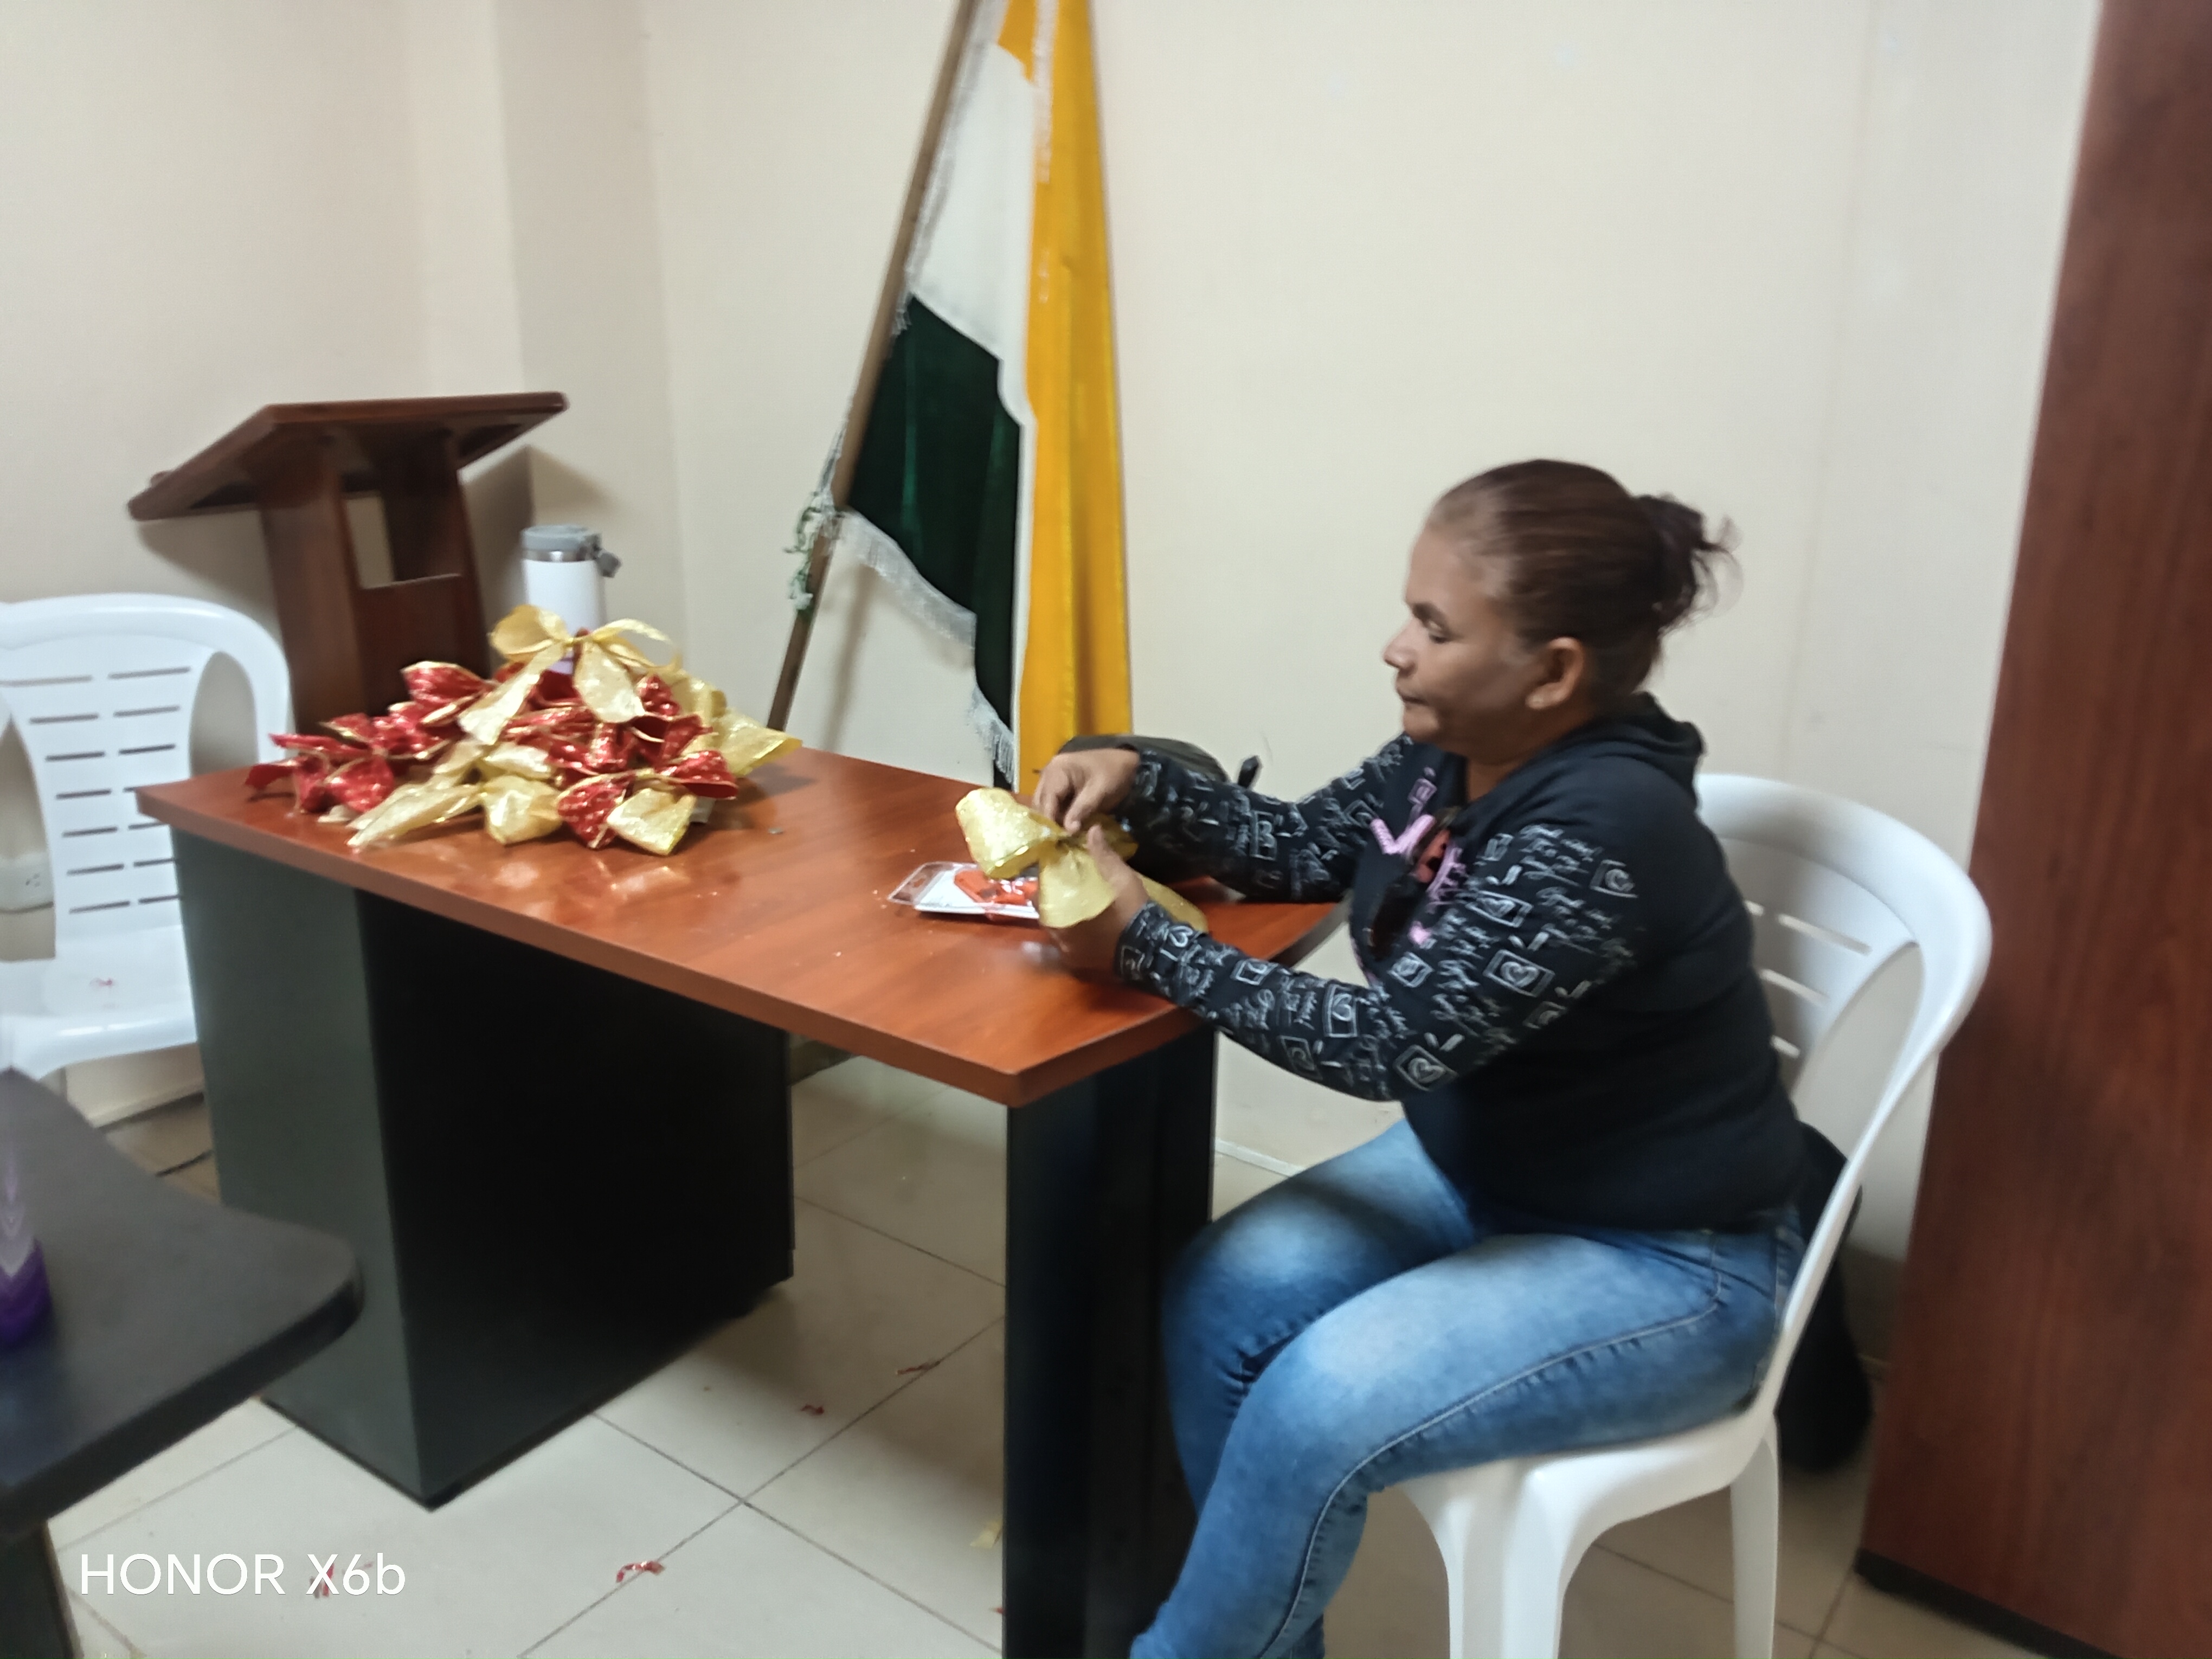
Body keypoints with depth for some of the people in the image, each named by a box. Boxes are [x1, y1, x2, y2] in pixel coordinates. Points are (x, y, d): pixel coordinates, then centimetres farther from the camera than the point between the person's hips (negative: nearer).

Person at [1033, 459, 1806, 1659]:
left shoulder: (1602, 833, -32)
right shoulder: (1452, 753, -6)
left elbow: (1389, 1043, -32)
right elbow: (1299, 849, 6)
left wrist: (1144, 941, -26)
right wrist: (1138, 782, -9)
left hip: (1665, 1262, -8)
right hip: (1481, 1175, 8)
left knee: (1318, 1403, -22)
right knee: (1217, 1299, -6)